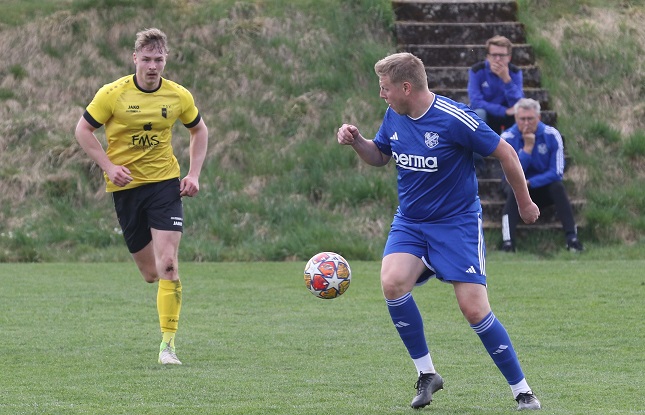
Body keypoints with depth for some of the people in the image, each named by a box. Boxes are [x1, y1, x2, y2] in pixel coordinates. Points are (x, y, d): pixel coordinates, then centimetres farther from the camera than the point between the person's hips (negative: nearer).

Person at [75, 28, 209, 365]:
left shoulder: (178, 96, -2)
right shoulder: (112, 94, -9)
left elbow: (199, 130, 15)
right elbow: (83, 129, 0)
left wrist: (194, 174, 4)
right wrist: (109, 166, -11)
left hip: (165, 182, 0)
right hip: (126, 186, 0)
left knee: (168, 264, -16)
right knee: (150, 273, 5)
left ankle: (168, 343, -12)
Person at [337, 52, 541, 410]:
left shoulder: (455, 119, -20)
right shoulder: (393, 117, -1)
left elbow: (505, 154, -10)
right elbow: (379, 156, 19)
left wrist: (524, 203, 0)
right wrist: (356, 141, -3)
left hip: (457, 222, -5)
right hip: (409, 222, 5)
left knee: (474, 309, -11)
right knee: (392, 283, -23)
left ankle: (522, 391, 6)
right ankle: (426, 373, -6)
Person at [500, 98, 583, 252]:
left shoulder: (551, 135, -13)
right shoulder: (508, 137, -14)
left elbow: (557, 172, -17)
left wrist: (530, 182, -25)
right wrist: (528, 147, -29)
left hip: (543, 186, 1)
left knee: (558, 187, -29)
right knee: (513, 189, -33)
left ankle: (572, 238, -32)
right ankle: (508, 242, -42)